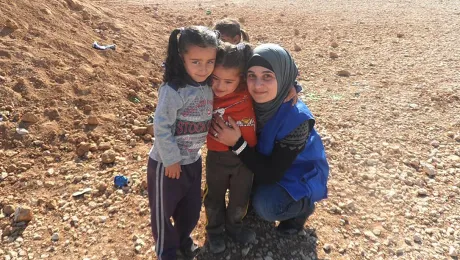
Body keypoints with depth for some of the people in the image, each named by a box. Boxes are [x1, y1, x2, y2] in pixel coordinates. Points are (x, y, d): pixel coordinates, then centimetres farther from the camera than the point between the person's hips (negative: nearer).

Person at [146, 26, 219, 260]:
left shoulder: (209, 87, -6)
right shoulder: (173, 91, -26)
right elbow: (161, 128, -23)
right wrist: (171, 160, -17)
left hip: (193, 160, 6)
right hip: (167, 163, -6)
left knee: (192, 207, 23)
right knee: (163, 210, 15)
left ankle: (183, 241, 50)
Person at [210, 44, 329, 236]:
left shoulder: (296, 119, -34)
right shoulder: (252, 101, -19)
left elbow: (272, 174, -30)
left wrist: (237, 143, -37)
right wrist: (233, 139, -25)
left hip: (300, 173, -5)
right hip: (267, 161, 6)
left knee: (265, 205, -26)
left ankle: (303, 207, 4)